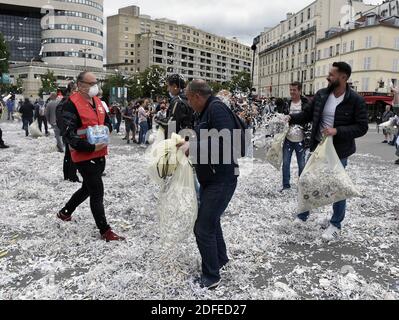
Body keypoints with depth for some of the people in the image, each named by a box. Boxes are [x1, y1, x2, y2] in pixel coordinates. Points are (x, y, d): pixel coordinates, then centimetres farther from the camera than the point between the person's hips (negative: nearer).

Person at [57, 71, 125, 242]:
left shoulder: (97, 101, 11)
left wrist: (106, 129, 0)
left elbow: (107, 121, 23)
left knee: (88, 188, 23)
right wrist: (91, 147, -25)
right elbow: (69, 134, -19)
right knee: (97, 193, -3)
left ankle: (65, 212, 45)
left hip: (100, 154, 9)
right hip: (85, 156, -9)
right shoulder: (72, 104, -14)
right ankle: (105, 231, 9)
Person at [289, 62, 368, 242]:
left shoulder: (356, 101, -13)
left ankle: (335, 225, 22)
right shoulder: (321, 95, 0)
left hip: (339, 151, -5)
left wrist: (337, 131, -25)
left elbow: (362, 127, -14)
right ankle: (303, 215, 33)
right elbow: (307, 114, 9)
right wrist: (291, 118, -8)